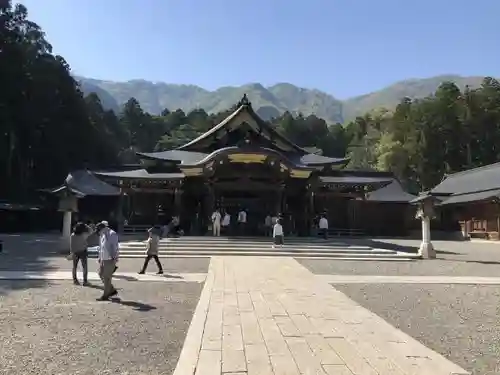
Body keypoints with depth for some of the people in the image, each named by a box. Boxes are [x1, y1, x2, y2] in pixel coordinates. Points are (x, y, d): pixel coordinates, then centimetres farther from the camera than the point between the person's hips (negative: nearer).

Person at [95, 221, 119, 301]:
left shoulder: (112, 234, -11)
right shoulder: (102, 235, 15)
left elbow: (115, 247, -14)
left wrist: (114, 258, -18)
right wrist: (99, 257, 19)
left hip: (110, 259, -9)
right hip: (103, 259, 9)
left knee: (107, 277, -3)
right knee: (101, 274, 12)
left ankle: (105, 295, 7)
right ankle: (112, 290, 23)